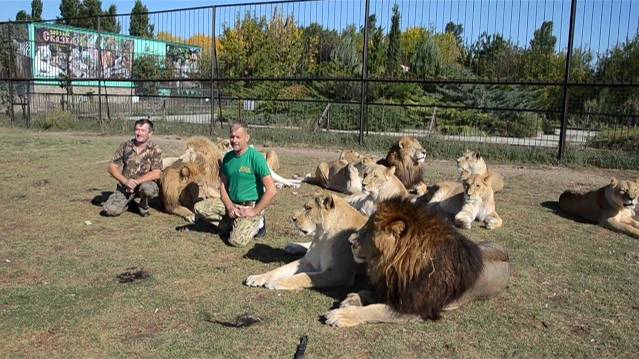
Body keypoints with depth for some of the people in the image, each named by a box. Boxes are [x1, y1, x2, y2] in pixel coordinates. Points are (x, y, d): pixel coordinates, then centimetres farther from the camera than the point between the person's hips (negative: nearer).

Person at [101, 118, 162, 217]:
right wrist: (125, 181, -20)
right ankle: (129, 202, 16)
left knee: (148, 188, -38)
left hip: (144, 184, -2)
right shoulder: (125, 146, -2)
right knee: (109, 210, -16)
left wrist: (136, 181, -27)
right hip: (124, 187, 2)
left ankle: (143, 205, -2)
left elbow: (156, 174, -19)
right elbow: (111, 167, -4)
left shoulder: (155, 150, -9)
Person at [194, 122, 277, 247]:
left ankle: (255, 224, 6)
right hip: (231, 203, 6)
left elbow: (272, 190, -21)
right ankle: (233, 225, 4)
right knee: (199, 208, -8)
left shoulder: (256, 157, -17)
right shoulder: (228, 157, 4)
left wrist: (255, 211, -18)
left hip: (250, 206, -6)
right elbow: (223, 185, 10)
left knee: (237, 241, -24)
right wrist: (230, 206, -7)